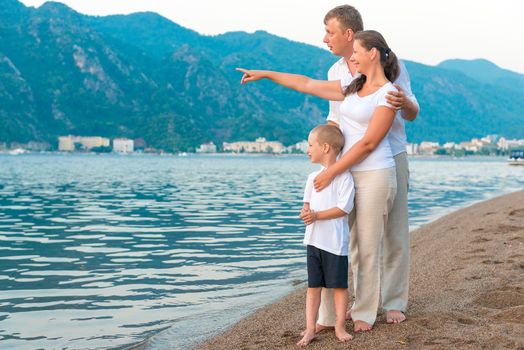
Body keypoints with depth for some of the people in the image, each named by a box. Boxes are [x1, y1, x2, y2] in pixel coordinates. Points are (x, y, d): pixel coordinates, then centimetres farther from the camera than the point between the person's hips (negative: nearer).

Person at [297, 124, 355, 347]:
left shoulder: (344, 176, -10)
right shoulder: (313, 177, 11)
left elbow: (344, 208, -16)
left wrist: (317, 215, -20)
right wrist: (305, 212, -9)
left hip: (335, 241, -6)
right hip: (314, 239, 6)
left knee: (339, 285, 5)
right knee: (313, 285, 8)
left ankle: (340, 326, 17)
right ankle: (310, 329, 12)